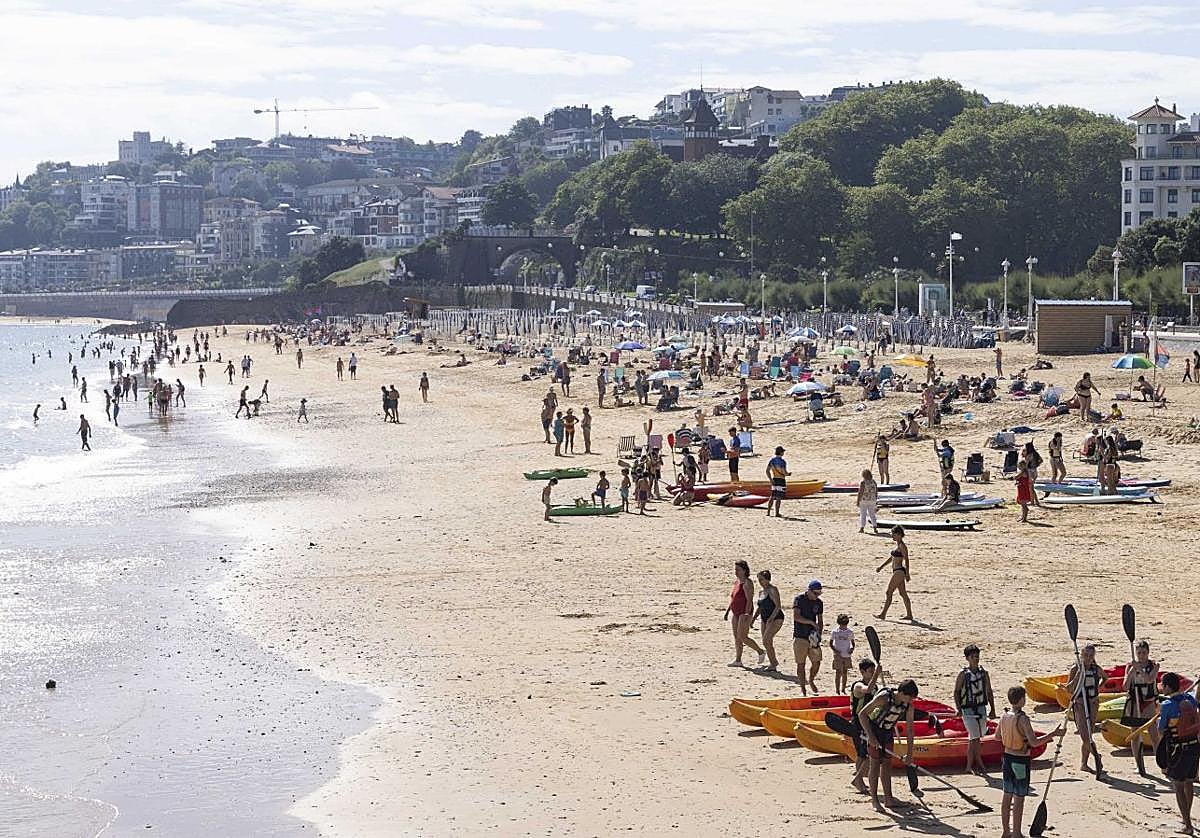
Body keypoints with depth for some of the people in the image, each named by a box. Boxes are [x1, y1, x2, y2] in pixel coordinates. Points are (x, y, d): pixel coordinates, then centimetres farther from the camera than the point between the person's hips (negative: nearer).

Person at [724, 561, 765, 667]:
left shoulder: (747, 583, -13)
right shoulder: (736, 582, 13)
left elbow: (749, 600, -19)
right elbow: (732, 599, 20)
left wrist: (746, 614, -26)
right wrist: (727, 612, 17)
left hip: (744, 613, -9)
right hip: (736, 613, 9)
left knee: (742, 637, -11)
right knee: (736, 637, 6)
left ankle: (761, 652, 4)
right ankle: (738, 660, 8)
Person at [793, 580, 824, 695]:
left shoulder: (819, 602, 8)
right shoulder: (799, 599, -7)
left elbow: (820, 621, 13)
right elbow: (796, 616, -17)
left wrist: (819, 634, 0)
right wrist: (811, 622, -20)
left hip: (812, 637, 5)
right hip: (800, 637, -4)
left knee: (816, 662, 2)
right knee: (801, 663, -1)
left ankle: (811, 681, 28)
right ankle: (803, 687, 8)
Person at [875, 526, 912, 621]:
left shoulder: (902, 546, -14)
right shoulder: (897, 545, 14)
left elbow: (906, 560, -18)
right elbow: (890, 558, 22)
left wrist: (907, 574, -21)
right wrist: (881, 567, 19)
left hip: (899, 572, -10)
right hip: (897, 571, 10)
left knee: (889, 592, -5)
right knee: (903, 594, 11)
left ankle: (883, 614, -2)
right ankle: (909, 614, 13)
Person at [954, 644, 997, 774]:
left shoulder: (984, 673, 6)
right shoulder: (963, 674, -5)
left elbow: (989, 692, 12)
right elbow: (956, 692, 0)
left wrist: (992, 710, 8)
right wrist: (959, 709, -9)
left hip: (981, 708, 4)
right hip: (968, 710, -4)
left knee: (973, 739, 10)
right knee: (975, 737, -11)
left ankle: (970, 766, 17)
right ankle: (980, 764, -4)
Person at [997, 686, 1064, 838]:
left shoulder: (1005, 716, 1)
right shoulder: (1023, 719, -21)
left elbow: (998, 736, 16)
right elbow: (1034, 742, -26)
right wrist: (1054, 733, -22)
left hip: (1007, 757, 7)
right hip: (1020, 761, -7)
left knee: (1007, 795, 15)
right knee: (1019, 798, 1)